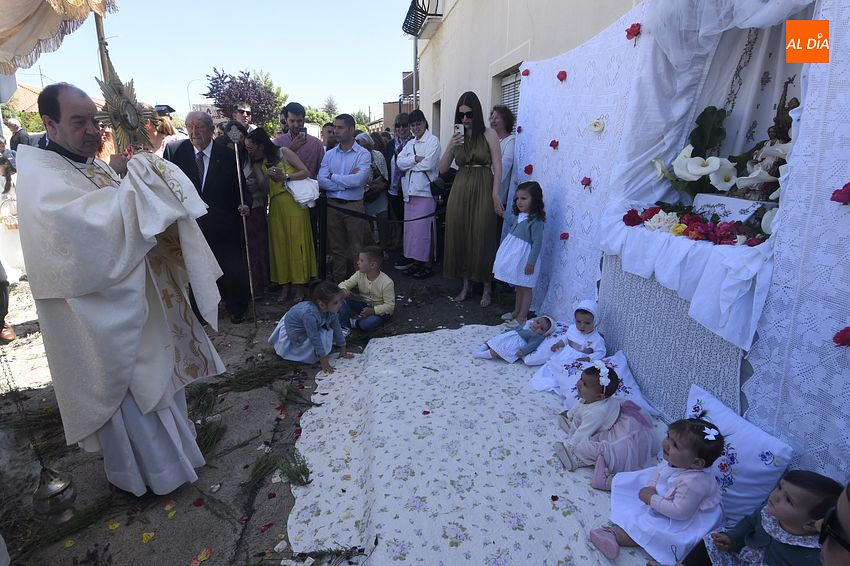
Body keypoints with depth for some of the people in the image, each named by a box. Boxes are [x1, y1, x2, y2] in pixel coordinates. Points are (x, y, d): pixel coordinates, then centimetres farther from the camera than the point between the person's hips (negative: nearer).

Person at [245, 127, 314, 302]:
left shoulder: (283, 152, 0)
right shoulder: (258, 164, 12)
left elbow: (306, 172, -6)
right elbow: (263, 189, 1)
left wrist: (285, 176, -16)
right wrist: (267, 176, -16)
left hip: (294, 203, -4)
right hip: (276, 207, 5)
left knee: (297, 242, -3)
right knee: (279, 245, 3)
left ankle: (299, 285, 4)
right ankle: (285, 283, 12)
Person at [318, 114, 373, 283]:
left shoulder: (363, 154, -3)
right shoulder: (329, 154, 8)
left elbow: (358, 180, -18)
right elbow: (321, 182, -4)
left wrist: (333, 177, -6)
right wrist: (347, 181, -11)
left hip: (354, 205, -4)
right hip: (333, 205, 4)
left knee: (356, 248, 3)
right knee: (336, 248, 13)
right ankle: (338, 281, 26)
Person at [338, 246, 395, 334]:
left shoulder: (387, 282, -25)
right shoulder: (359, 275, -9)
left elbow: (390, 305, -22)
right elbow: (344, 284, -3)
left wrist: (373, 310, -32)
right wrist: (343, 290, -27)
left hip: (379, 310, -5)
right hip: (363, 305, 5)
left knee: (365, 324, -35)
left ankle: (355, 322, 0)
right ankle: (344, 327, -12)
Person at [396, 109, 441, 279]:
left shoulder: (433, 141, -1)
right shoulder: (410, 144, 19)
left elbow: (428, 163, -14)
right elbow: (399, 162, 6)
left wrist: (409, 164, -1)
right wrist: (416, 159, -9)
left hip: (425, 191, -7)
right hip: (409, 192, 7)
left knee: (424, 228, -5)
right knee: (411, 228, 8)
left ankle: (427, 265, 4)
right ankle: (416, 262, 19)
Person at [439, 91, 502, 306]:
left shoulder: (489, 134, 0)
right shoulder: (456, 137, 11)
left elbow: (497, 166, -5)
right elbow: (443, 169, 7)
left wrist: (495, 193, -15)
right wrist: (450, 147, -7)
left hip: (483, 190, -4)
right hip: (460, 190, 4)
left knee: (482, 237, -1)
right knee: (460, 237, 6)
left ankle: (487, 287, 14)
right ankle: (466, 284, 21)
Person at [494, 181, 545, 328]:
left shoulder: (536, 220, -19)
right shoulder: (517, 214, 5)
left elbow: (537, 242, -20)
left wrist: (531, 263, -21)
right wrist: (513, 205, 12)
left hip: (525, 256, -8)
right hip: (513, 254, 8)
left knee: (525, 288, 6)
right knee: (518, 287, 21)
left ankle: (522, 317, 16)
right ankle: (516, 312, 35)